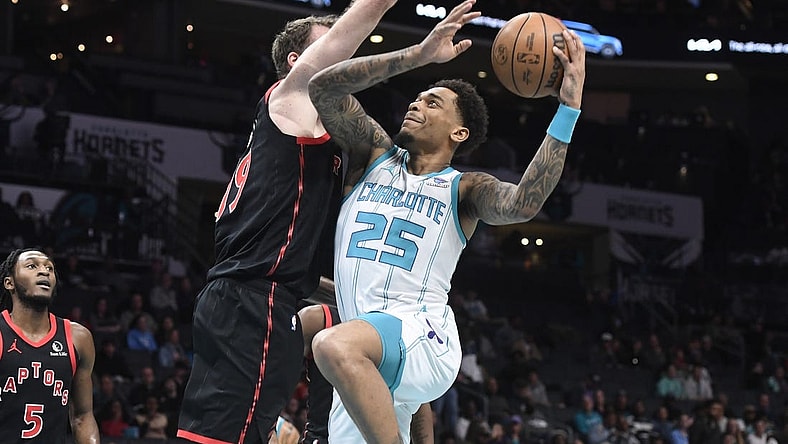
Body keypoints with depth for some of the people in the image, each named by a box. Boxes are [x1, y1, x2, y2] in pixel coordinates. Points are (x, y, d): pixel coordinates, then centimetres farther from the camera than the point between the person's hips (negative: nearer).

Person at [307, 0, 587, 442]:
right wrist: (419, 54, -7)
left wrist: (569, 108, -21)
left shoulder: (464, 190, 6)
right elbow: (325, 88, 1)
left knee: (337, 346, -37)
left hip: (423, 338, -5)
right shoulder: (375, 156, 16)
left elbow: (522, 204, -16)